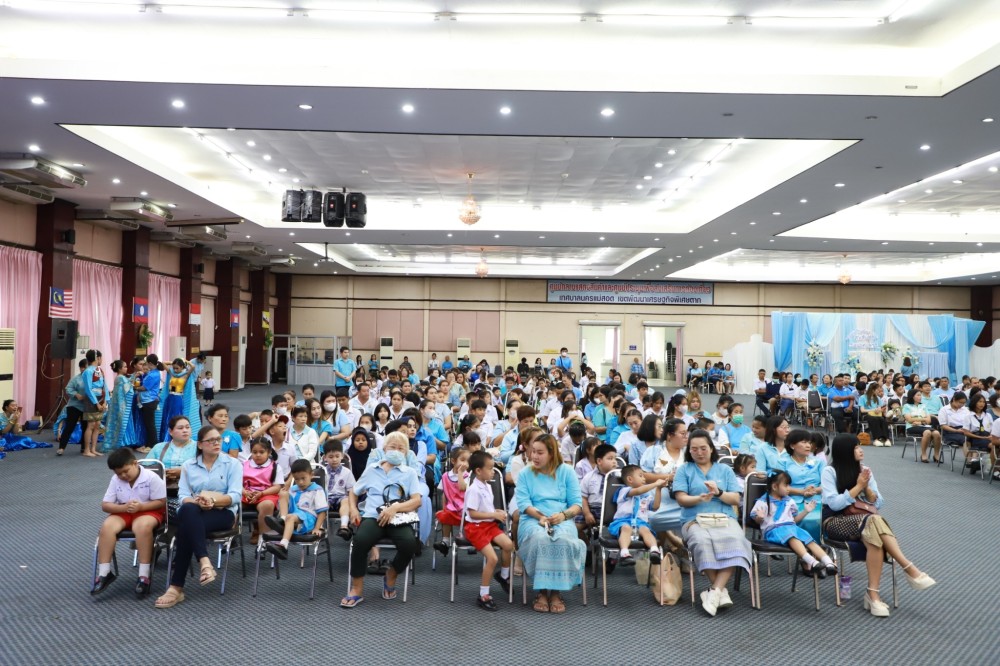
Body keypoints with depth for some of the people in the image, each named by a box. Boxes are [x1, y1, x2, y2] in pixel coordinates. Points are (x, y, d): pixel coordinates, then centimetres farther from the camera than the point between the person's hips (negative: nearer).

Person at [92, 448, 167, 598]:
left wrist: (140, 506, -26)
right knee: (107, 526, -26)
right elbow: (105, 505, -2)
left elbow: (161, 502, -12)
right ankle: (104, 573, -18)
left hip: (148, 511, -5)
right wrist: (124, 507, -21)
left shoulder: (151, 477, -15)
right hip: (123, 512, 5)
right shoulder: (115, 480, -2)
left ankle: (144, 576, -30)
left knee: (142, 526, -38)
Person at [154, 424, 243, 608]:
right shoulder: (188, 466, 16)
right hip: (194, 512, 2)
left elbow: (235, 496, -5)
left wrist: (213, 500, -22)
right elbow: (183, 497, 3)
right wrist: (197, 502, -20)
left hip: (223, 513, -2)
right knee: (187, 510, -38)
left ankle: (177, 587, -33)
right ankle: (205, 563, -47)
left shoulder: (233, 464, 8)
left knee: (187, 526, -34)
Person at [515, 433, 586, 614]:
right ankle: (540, 591, -24)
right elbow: (523, 503, 0)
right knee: (540, 538, -36)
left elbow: (577, 504, 5)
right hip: (533, 520, 0)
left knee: (562, 539, -35)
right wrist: (540, 516, -17)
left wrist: (563, 515, -15)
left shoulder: (566, 471, 11)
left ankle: (556, 591, -22)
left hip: (562, 520, 0)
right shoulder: (525, 474, 12)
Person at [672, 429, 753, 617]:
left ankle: (715, 591, -32)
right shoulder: (684, 469, 14)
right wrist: (700, 498, -18)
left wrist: (718, 492, -10)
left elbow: (736, 499, 10)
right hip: (695, 520, -1)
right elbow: (681, 499, 2)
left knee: (734, 541, -33)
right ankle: (721, 590, -26)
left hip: (725, 519, 1)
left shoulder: (725, 469, 19)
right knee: (702, 541, -36)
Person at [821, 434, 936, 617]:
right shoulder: (830, 471, -5)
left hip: (864, 519, 4)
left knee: (874, 537, -35)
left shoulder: (864, 469, 9)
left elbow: (878, 504, 8)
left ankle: (873, 593, -35)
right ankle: (909, 569, -33)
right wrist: (857, 487, -12)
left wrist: (866, 488, -10)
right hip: (836, 521, -4)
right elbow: (834, 504, -16)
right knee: (873, 521, -36)